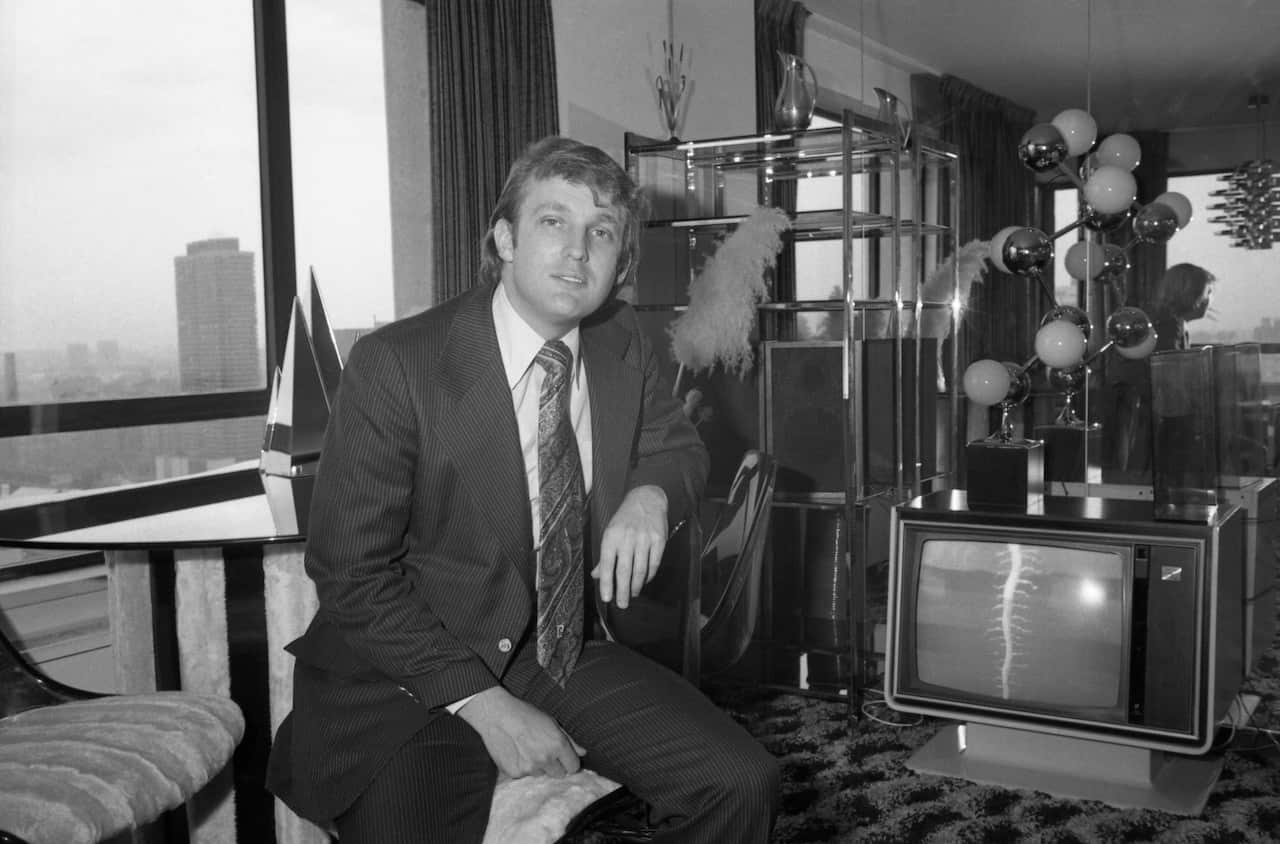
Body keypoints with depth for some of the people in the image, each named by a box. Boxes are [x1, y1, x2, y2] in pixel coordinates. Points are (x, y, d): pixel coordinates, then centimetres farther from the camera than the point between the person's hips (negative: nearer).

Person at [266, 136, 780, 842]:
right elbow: (352, 573, -14)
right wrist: (485, 704, -19)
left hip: (565, 654, 4)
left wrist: (651, 494, -8)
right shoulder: (394, 365, -15)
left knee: (741, 782, -9)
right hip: (409, 677, -4)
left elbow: (679, 446, 18)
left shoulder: (621, 344, 0)